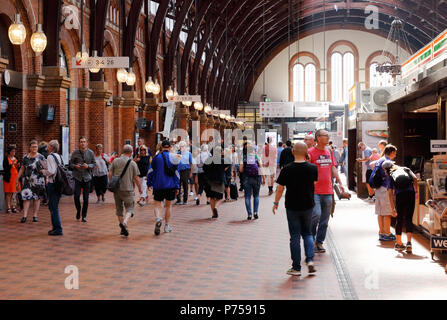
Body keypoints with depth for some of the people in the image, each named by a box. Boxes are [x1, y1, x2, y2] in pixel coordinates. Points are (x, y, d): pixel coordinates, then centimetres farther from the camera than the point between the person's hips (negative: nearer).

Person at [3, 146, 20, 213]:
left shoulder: (16, 159, 14)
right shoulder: (6, 159, -3)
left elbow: (19, 169, 16)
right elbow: (5, 168, -11)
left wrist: (17, 166, -5)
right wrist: (11, 165, -21)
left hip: (15, 177, 5)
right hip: (9, 178, -5)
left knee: (14, 192, 4)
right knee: (8, 193, -5)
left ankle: (13, 207, 9)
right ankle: (8, 208, -4)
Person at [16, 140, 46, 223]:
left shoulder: (41, 157, 3)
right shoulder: (25, 158, 8)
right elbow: (22, 169, 13)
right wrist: (17, 179, 11)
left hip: (38, 181, -1)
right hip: (27, 180, 1)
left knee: (37, 198, 3)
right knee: (26, 197, -6)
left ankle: (35, 216, 10)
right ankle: (24, 216, -7)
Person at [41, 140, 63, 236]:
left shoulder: (50, 157, -13)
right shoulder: (59, 156, 12)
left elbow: (51, 171, -21)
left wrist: (43, 171, -3)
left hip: (53, 184, -9)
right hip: (59, 183, 9)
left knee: (53, 207, -4)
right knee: (52, 206, 18)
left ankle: (58, 229, -2)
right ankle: (55, 227, 23)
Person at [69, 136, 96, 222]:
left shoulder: (91, 153, 3)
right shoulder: (75, 153, 0)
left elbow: (94, 164, 5)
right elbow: (70, 163, 4)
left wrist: (88, 166, -14)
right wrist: (75, 166, -16)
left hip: (87, 177, 1)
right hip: (77, 177, -1)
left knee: (86, 198, 2)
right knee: (76, 196, -8)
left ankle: (84, 216, 13)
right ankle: (78, 210, 20)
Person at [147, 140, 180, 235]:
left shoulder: (156, 157, 0)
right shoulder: (173, 157, -1)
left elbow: (151, 171, 3)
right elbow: (176, 173, -1)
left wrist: (149, 183, 13)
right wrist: (177, 187, 4)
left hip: (158, 186, 0)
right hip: (170, 186, 0)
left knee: (157, 205, 4)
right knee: (168, 205, 14)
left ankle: (158, 218, -25)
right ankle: (166, 225, 16)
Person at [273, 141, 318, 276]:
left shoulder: (287, 169, -12)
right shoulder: (313, 168, -6)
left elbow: (280, 188, -6)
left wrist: (276, 202, 7)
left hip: (292, 207, -2)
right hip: (308, 206, 2)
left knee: (295, 236, 5)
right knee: (307, 233, 18)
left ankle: (296, 268, 9)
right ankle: (310, 260, 1)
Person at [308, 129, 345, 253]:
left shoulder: (329, 151, 13)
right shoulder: (310, 152, -5)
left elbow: (333, 168, 17)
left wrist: (340, 183, 12)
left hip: (328, 191, 6)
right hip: (315, 190, -6)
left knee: (325, 219, 7)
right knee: (316, 214, -17)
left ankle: (319, 242, 19)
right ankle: (311, 237, 6)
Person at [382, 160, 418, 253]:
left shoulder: (390, 175, 16)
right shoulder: (405, 169, 21)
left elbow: (390, 193, 6)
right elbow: (415, 178, 2)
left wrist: (393, 208, 6)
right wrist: (416, 192, 11)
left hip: (400, 195, -1)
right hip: (410, 193, 1)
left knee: (399, 220, 13)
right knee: (409, 219, 5)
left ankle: (399, 243, 25)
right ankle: (409, 243, -10)